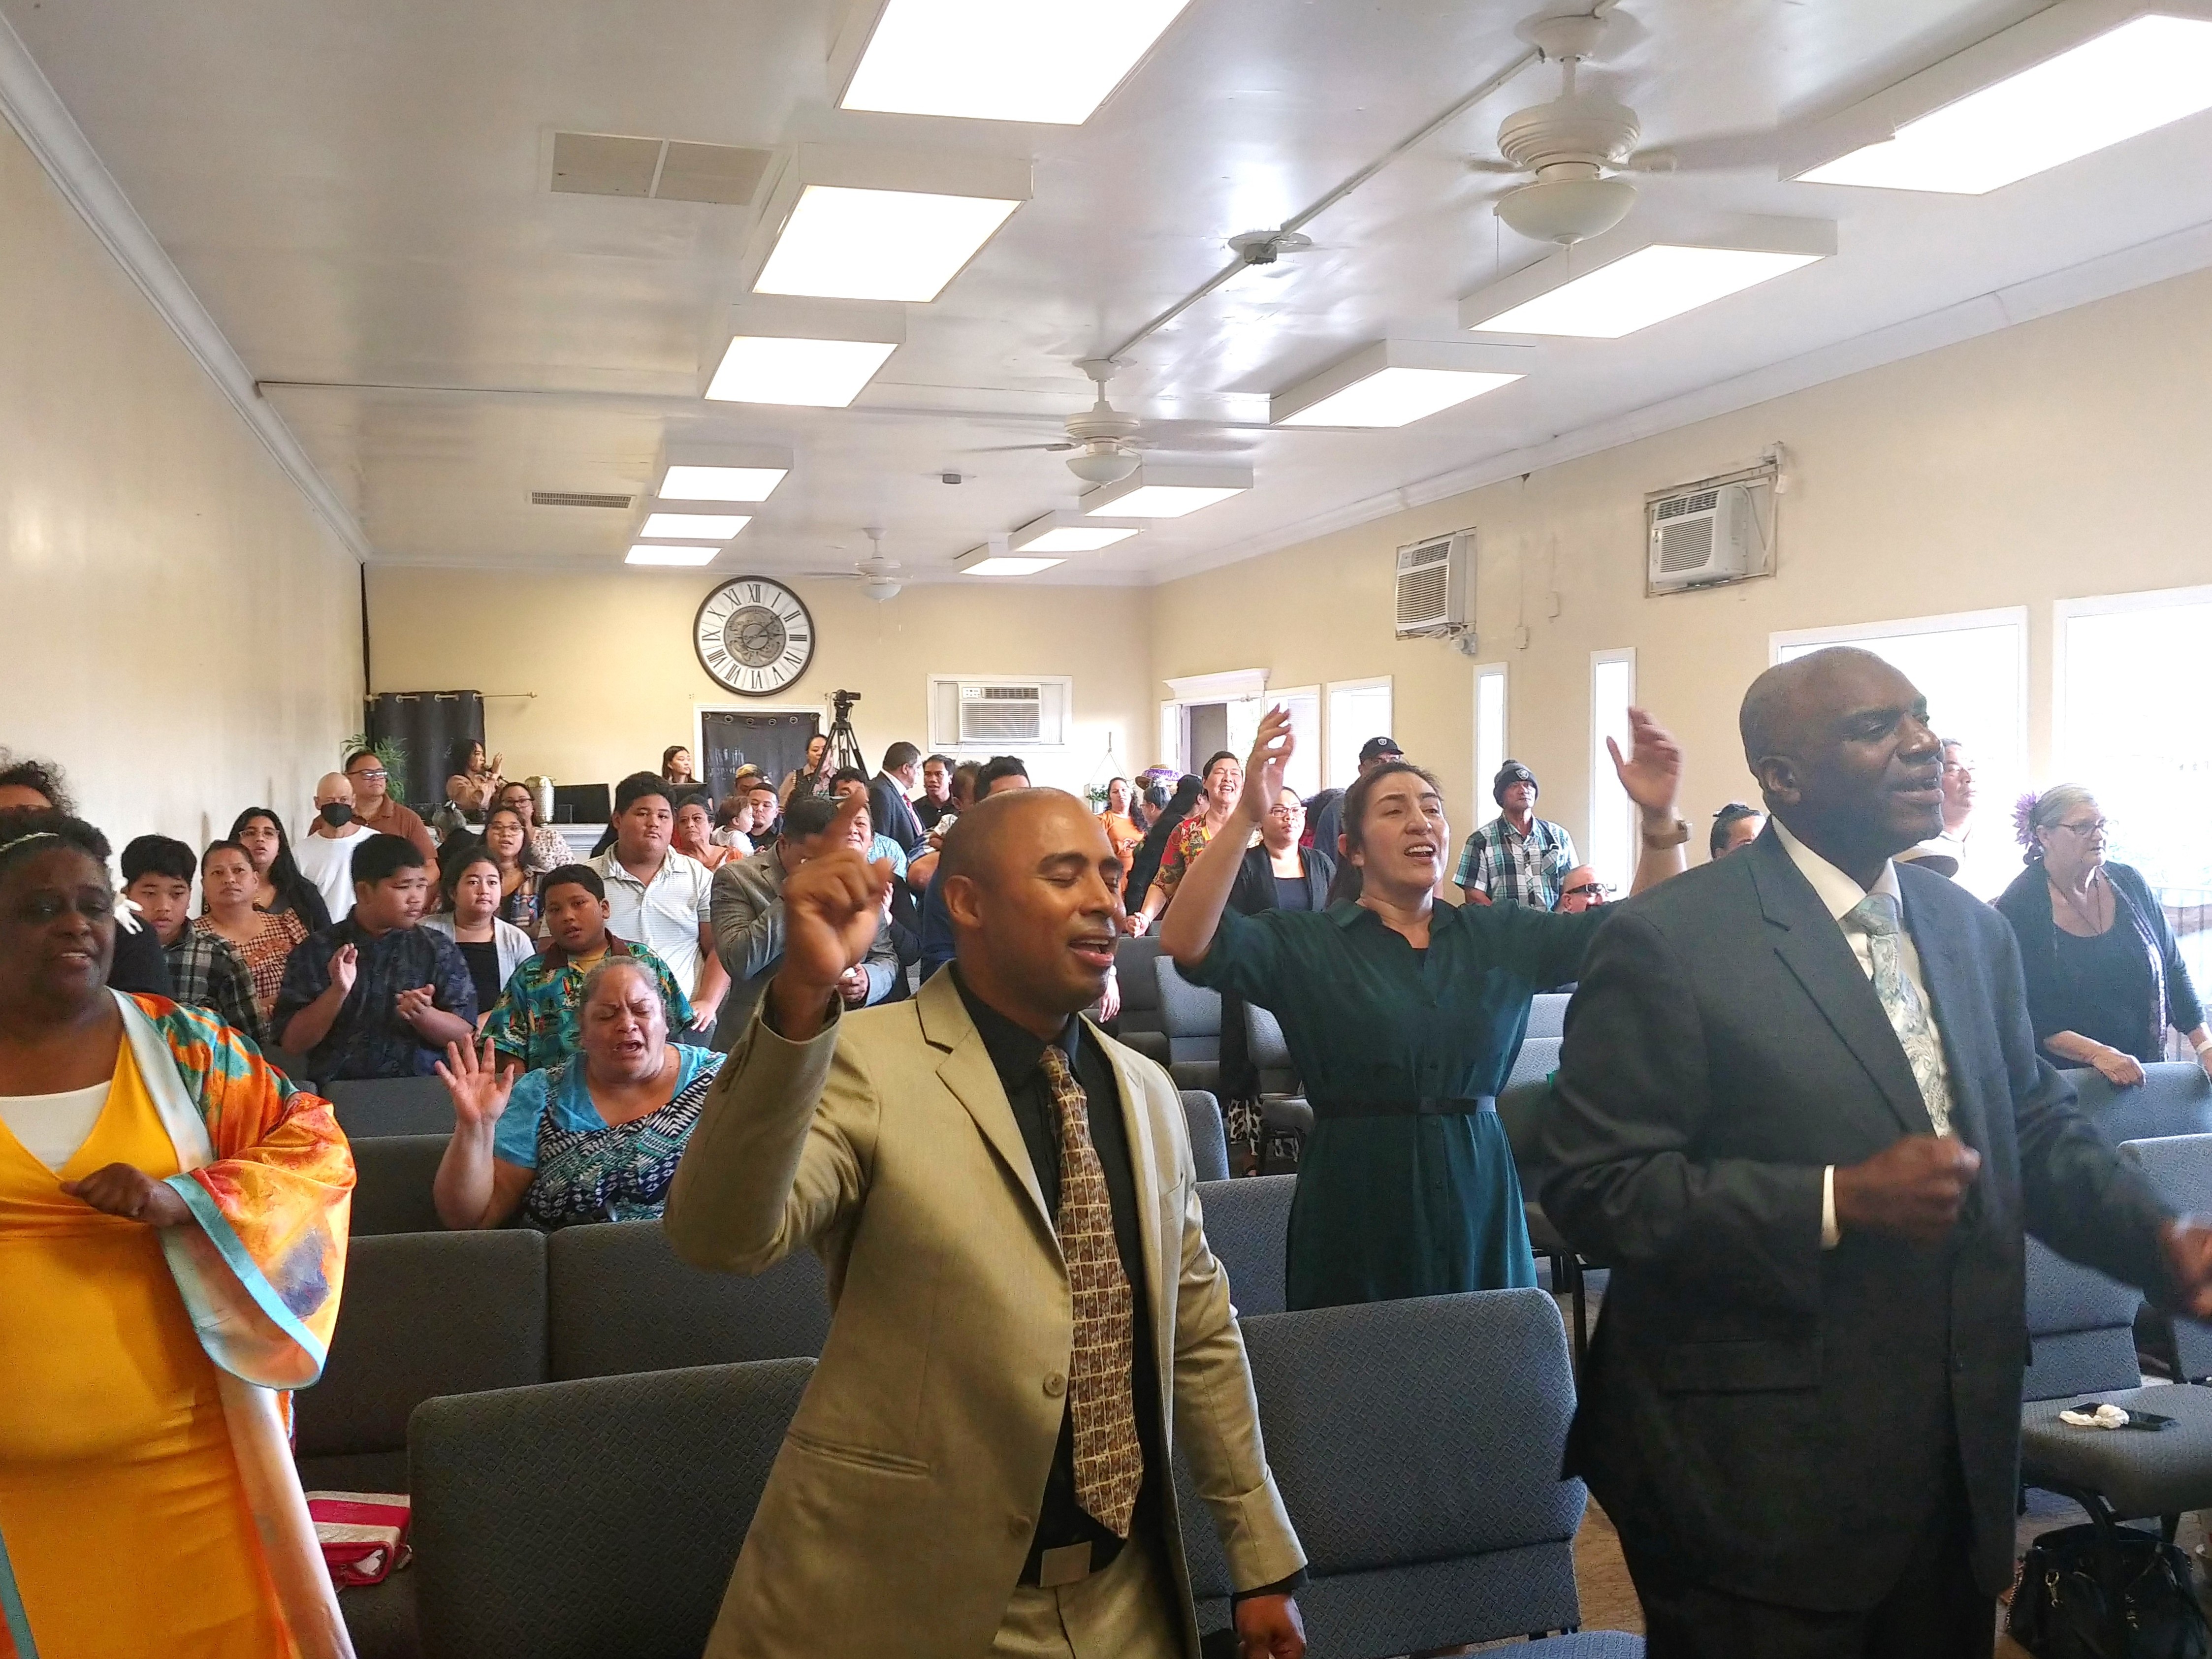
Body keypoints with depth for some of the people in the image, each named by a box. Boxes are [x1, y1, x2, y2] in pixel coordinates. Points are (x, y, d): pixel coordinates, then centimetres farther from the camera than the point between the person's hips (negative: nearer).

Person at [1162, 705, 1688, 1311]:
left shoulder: (1501, 936, 9)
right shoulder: (1307, 943, -3)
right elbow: (1190, 943, -18)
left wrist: (1658, 819, -9)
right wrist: (1248, 815, -28)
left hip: (1480, 1198, 3)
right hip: (1356, 1213, -3)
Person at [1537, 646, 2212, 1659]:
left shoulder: (1972, 930, 8)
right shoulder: (1668, 941, -15)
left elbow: (2036, 1129, 15)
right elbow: (1591, 1185, -19)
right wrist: (1840, 1201, -24)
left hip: (1959, 1462, 7)